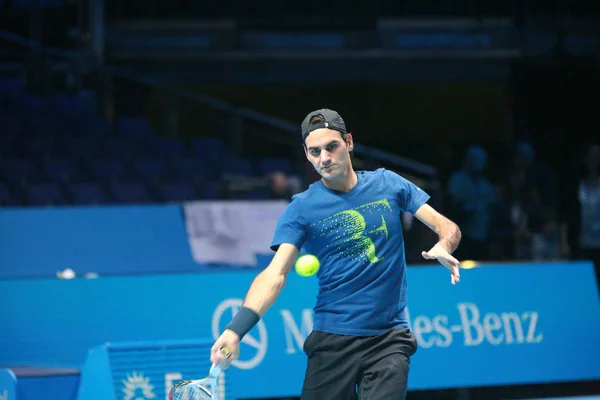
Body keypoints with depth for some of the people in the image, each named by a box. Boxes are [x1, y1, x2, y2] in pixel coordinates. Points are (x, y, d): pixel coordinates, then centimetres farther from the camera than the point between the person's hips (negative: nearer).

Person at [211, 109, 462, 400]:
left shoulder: (388, 184, 4)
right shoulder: (302, 208, -3)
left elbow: (446, 226, 6)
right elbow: (274, 275, -12)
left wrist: (443, 246, -19)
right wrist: (236, 329, -28)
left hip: (389, 339, 1)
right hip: (333, 341, -1)